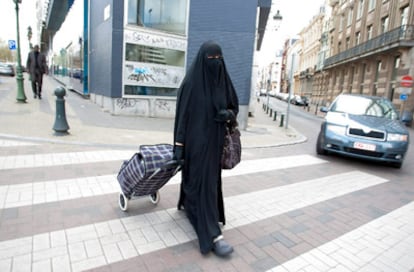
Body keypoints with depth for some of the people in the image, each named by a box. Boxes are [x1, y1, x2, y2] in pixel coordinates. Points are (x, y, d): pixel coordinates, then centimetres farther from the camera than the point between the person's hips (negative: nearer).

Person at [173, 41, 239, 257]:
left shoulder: (223, 81, 4)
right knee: (203, 182, -8)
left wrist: (229, 114, -13)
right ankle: (212, 234, -3)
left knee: (207, 176, 19)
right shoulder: (190, 82, -10)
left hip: (215, 139, 6)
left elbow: (234, 105, 13)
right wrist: (179, 146, -12)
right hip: (195, 139, -6)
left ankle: (187, 204, 45)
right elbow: (181, 114, -10)